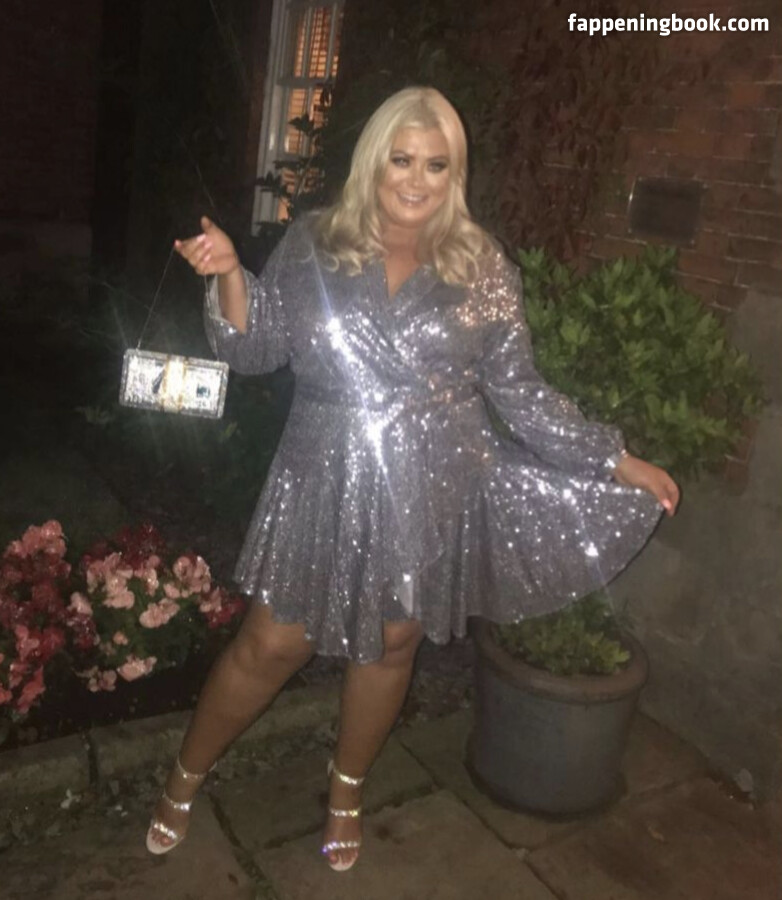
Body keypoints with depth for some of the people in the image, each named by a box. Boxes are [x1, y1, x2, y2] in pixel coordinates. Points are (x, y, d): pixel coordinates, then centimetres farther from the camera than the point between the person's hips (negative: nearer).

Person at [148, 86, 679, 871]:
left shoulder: (482, 268, -2)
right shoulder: (313, 245, -2)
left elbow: (520, 391, 2)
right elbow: (255, 351, 1)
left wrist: (617, 463, 0)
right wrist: (230, 274, -17)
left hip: (432, 492, 1)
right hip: (327, 484, -1)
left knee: (390, 643, 15)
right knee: (272, 644, 6)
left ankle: (347, 791, 42)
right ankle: (185, 778, 34)